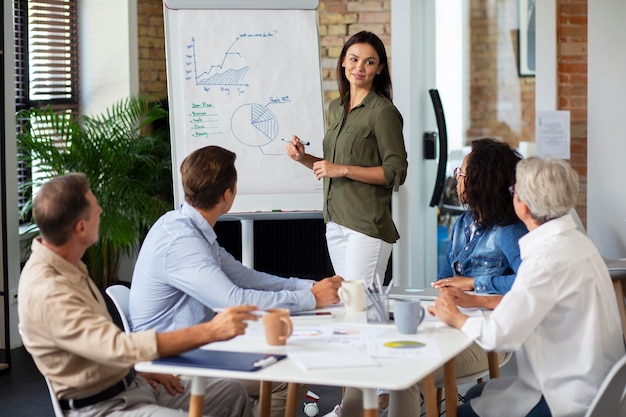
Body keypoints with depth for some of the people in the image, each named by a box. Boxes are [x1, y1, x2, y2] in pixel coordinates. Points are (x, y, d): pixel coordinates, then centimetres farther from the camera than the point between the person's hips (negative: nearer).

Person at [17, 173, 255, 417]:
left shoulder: (65, 267, 7)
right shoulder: (48, 293, -25)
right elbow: (119, 348, -33)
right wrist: (210, 331, -33)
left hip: (132, 385, 10)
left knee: (232, 393, 8)